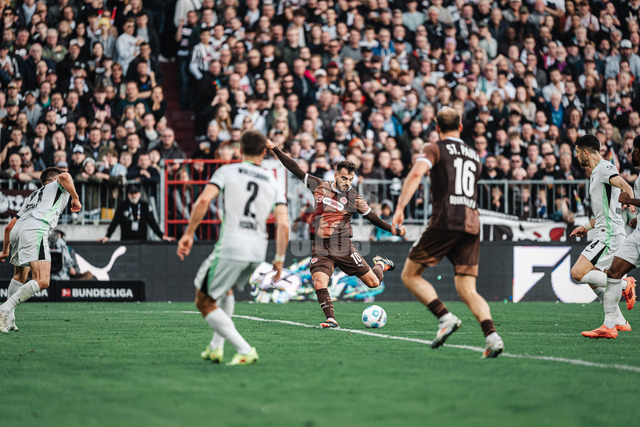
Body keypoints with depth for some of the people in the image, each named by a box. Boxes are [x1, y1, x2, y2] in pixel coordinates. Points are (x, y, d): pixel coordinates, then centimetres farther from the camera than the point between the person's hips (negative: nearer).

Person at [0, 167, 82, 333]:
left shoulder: (32, 196, 39)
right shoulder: (58, 186, 24)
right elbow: (64, 176, -4)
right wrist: (75, 198, 8)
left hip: (17, 230, 8)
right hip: (35, 229, -8)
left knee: (20, 277, 29)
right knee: (42, 282, -16)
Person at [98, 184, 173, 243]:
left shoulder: (145, 206, 6)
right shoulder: (122, 206, 3)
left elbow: (152, 222, 5)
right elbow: (114, 223, -1)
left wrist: (162, 236, -5)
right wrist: (107, 236, -13)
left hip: (142, 240, 1)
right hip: (125, 241, -1)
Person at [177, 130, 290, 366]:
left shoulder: (227, 171, 3)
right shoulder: (273, 183, 12)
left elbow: (203, 201, -12)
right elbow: (283, 224, 1)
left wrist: (188, 234, -7)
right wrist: (279, 258, 8)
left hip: (230, 247, -6)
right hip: (258, 251, 6)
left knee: (205, 302, 4)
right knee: (225, 289, 33)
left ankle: (245, 350, -8)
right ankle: (216, 346, 30)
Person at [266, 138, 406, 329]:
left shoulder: (354, 197, 0)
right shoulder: (320, 186, 3)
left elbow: (372, 217, 8)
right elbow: (296, 169, 7)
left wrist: (393, 230, -1)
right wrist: (275, 150, 4)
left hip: (344, 248, 0)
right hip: (320, 248, 1)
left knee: (373, 282, 4)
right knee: (319, 282, -24)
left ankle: (381, 264, 38)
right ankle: (331, 319, -17)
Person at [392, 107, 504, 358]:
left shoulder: (435, 149, 5)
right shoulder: (475, 156, 23)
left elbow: (416, 173, -14)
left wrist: (400, 208, -18)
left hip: (445, 221, -5)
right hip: (472, 224, 5)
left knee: (410, 275, 6)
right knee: (467, 291, 3)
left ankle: (445, 318, -13)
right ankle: (492, 336, -19)